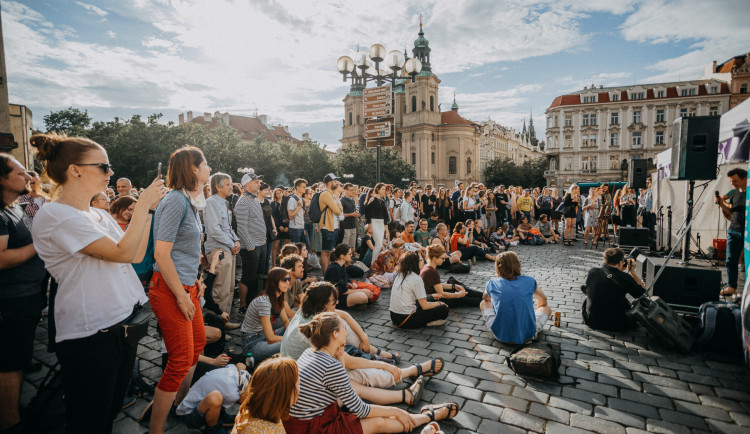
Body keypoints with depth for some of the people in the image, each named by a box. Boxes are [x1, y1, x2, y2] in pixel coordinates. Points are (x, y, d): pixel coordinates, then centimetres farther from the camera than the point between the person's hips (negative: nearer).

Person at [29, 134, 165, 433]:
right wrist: (143, 203, -16)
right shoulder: (54, 215, -15)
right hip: (90, 335, -8)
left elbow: (136, 255, 10)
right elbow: (123, 252, -22)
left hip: (123, 323, 8)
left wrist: (149, 208, 5)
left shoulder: (100, 215, 12)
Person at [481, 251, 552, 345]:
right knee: (547, 308, 23)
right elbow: (543, 300, 21)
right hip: (527, 336, 1)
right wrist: (537, 310, 43)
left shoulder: (492, 284, -1)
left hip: (500, 335, 0)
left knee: (484, 303, 24)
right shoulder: (530, 281, 0)